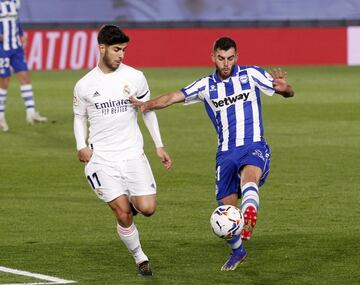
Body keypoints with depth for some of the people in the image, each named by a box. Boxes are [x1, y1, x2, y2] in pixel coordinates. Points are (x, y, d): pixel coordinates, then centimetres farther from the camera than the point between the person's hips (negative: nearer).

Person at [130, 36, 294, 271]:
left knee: (249, 175, -37)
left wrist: (283, 88, -19)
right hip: (226, 152, 4)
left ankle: (248, 225, -62)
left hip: (254, 147, -3)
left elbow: (289, 93, 5)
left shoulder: (251, 75, 2)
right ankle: (237, 252, 28)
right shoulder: (206, 86, 9)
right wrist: (147, 104, -12)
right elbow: (174, 97, 5)